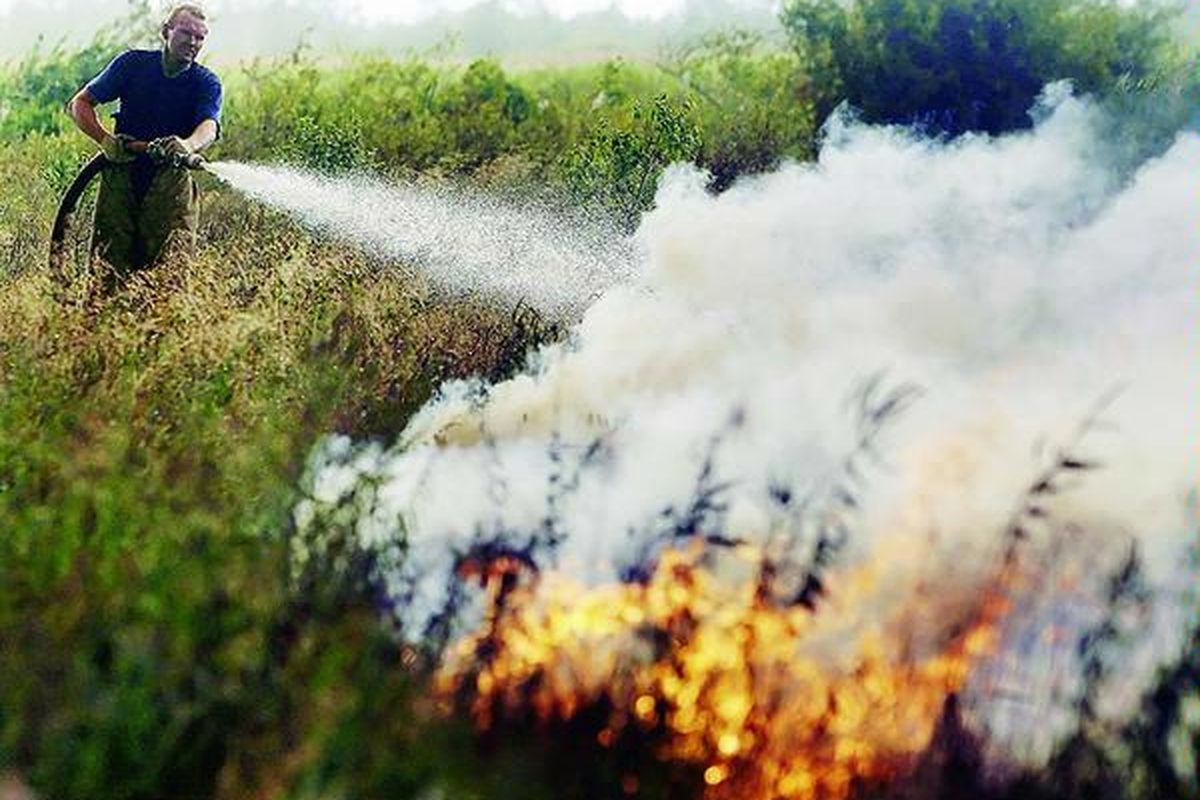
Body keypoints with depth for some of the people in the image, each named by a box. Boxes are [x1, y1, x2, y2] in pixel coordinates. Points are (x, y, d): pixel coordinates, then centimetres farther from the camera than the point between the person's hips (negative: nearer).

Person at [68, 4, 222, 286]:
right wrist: (105, 139, -13)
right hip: (121, 176, 1)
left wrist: (187, 146, -44)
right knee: (108, 264, -2)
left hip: (172, 181, -1)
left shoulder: (206, 83, 0)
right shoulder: (133, 64, 3)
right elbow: (79, 104, 6)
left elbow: (209, 127, -20)